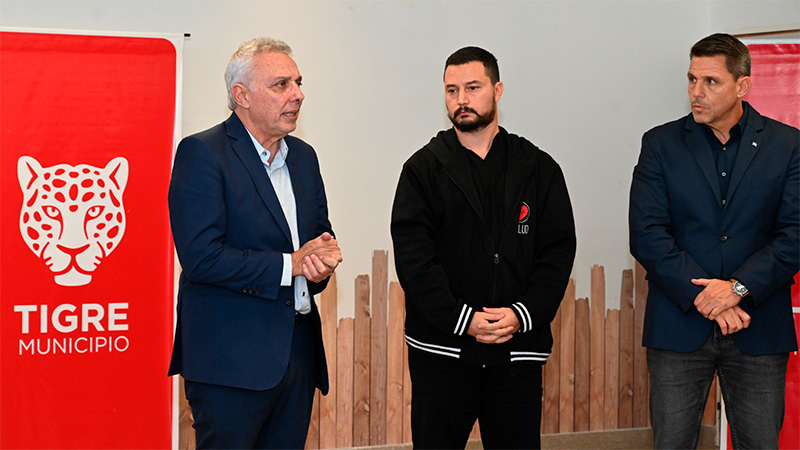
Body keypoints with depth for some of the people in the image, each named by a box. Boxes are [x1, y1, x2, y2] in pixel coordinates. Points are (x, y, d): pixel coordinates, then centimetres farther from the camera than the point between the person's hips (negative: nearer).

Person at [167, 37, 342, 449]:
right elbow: (200, 257, -18)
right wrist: (290, 264, -15)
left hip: (298, 350, 7)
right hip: (230, 357, -7)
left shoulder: (303, 156, 15)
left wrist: (321, 262, -5)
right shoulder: (202, 153, -9)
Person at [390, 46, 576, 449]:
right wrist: (463, 319, -15)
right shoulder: (424, 169, 4)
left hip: (517, 349, 1)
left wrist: (522, 314, -12)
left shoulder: (539, 169, 9)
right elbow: (413, 258, -5)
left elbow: (558, 252, 3)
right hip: (441, 349, -1)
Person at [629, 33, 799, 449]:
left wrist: (739, 288, -16)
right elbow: (646, 235, -5)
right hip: (679, 326, 0)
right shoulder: (661, 144, 4)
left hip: (759, 329, 0)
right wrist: (703, 297, -13)